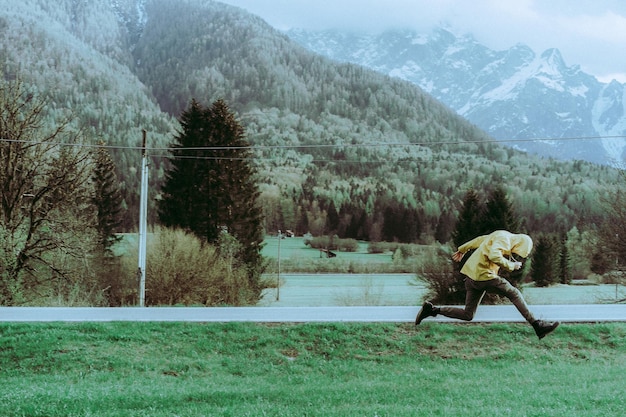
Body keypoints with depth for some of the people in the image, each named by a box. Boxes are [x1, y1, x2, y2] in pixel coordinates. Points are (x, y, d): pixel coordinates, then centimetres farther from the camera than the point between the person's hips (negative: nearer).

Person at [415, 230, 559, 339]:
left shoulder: (501, 236, 19)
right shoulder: (504, 238, -12)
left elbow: (479, 240, 29)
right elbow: (494, 256, -28)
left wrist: (462, 249, 39)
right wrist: (511, 266, -16)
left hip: (472, 277, 10)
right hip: (483, 275, -10)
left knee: (467, 315, 10)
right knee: (514, 294, -3)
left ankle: (431, 310, 6)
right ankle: (537, 325, -3)